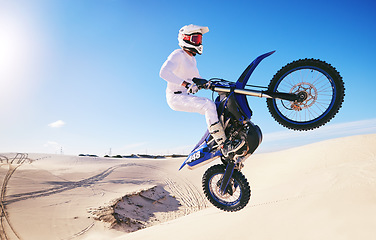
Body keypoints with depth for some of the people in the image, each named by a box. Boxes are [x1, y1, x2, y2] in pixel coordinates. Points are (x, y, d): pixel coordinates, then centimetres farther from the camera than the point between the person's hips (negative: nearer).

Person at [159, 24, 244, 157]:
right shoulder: (178, 54, -8)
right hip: (176, 96, -9)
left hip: (187, 96, 9)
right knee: (209, 105, -30)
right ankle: (224, 145, -30)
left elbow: (198, 80, 27)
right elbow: (164, 72, -26)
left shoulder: (192, 59, 21)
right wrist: (186, 84, -34)